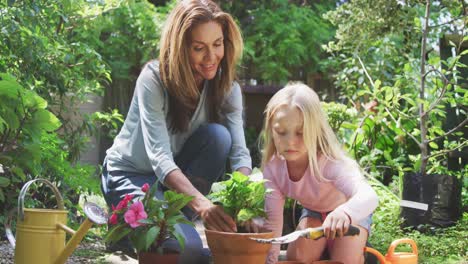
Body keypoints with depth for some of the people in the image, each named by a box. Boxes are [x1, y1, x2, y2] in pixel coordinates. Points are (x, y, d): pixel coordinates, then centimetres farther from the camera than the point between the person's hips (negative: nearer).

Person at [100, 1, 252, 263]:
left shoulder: (226, 87, -10)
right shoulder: (154, 79, -24)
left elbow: (239, 152, -20)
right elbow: (159, 156, -34)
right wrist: (200, 203, -51)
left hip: (178, 177, 5)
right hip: (131, 176, -5)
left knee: (217, 135, -25)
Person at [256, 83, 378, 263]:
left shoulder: (329, 163, -42)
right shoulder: (272, 167, -27)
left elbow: (369, 196, -59)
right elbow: (273, 220, -20)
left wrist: (344, 213, -80)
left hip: (351, 211, -4)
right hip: (313, 212, 4)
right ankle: (324, 249, 15)